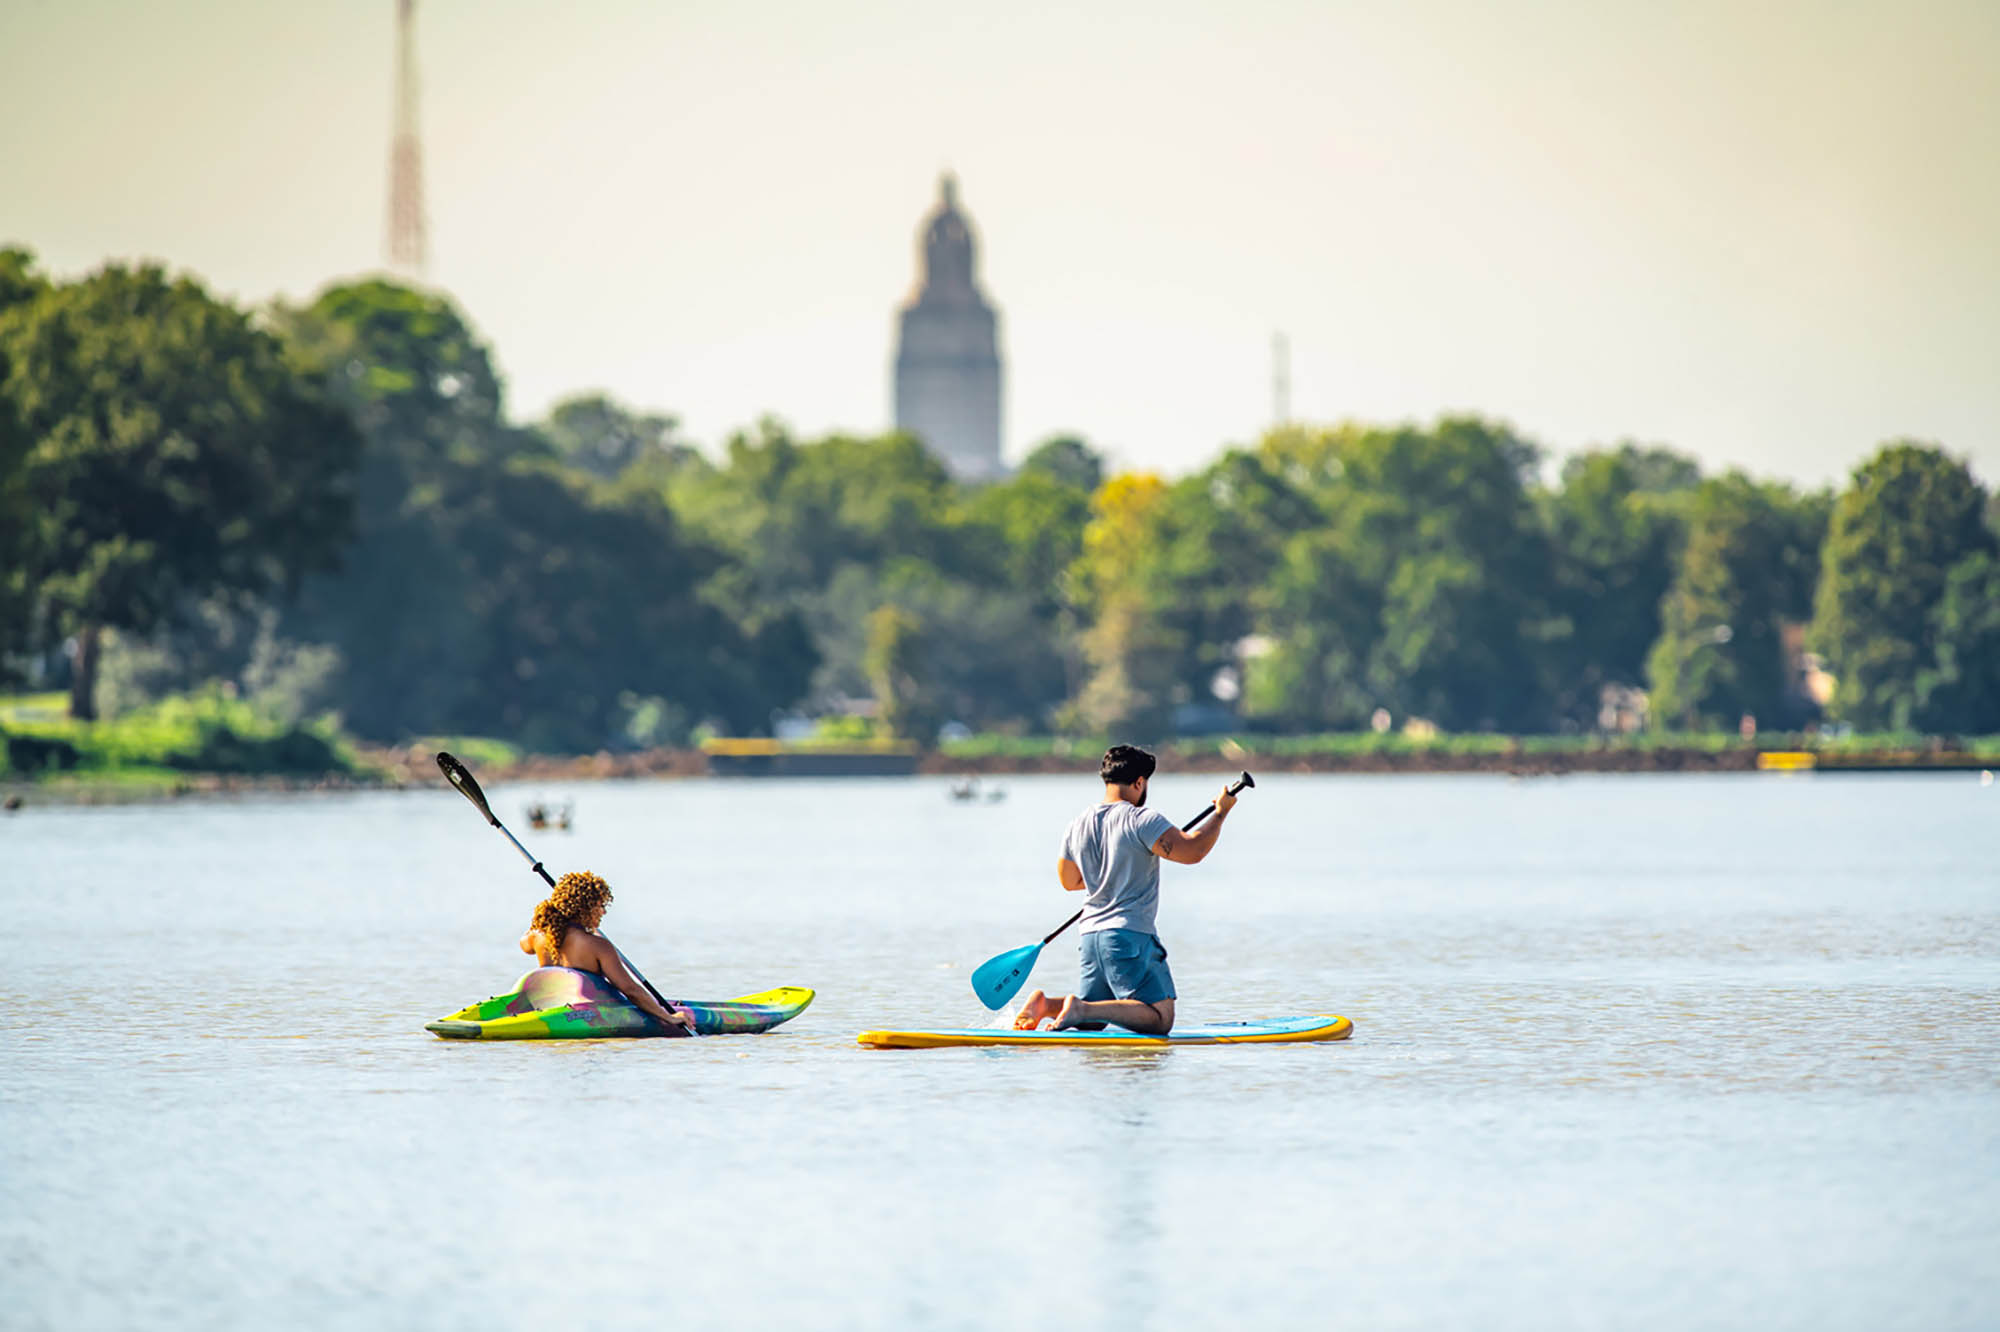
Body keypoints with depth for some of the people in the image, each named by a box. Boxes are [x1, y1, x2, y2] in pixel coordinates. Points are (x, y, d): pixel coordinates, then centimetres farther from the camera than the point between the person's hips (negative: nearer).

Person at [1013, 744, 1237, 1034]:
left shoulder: (1078, 825, 10)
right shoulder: (1142, 820, -12)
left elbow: (1068, 881, 23)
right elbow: (1192, 851, -17)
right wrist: (1220, 813, -3)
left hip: (1091, 934, 8)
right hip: (1131, 934, -8)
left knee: (1092, 1020, 21)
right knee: (1160, 1018, -8)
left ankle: (1046, 1004, -7)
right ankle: (1081, 1009, -22)